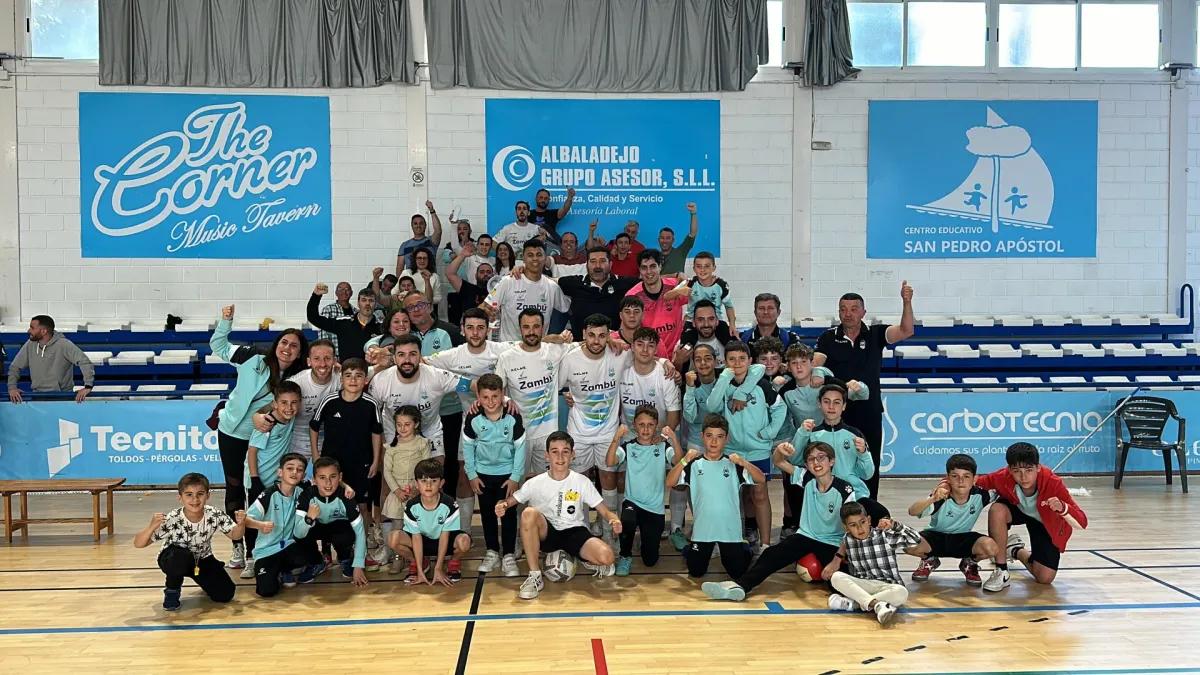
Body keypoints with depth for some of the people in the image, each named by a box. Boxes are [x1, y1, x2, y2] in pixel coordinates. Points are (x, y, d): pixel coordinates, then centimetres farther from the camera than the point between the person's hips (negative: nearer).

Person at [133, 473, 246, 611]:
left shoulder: (215, 516, -23)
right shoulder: (172, 520, -31)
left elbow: (235, 535, -9)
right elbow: (138, 544, -29)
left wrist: (241, 524, -33)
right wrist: (151, 527, -50)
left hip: (202, 559, 3)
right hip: (174, 559, -3)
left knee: (225, 594, -9)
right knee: (181, 556, -39)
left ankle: (201, 579, 26)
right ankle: (172, 591, -8)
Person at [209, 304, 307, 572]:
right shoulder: (254, 360, -13)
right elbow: (218, 346, -3)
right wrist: (225, 321, -15)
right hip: (232, 432, -1)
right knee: (234, 487, 7)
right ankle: (237, 547, 18)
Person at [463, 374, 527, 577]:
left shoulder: (513, 418, -19)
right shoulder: (473, 419, -16)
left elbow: (520, 448, -10)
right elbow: (468, 447, -3)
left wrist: (515, 477, -9)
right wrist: (472, 475, -2)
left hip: (507, 473, -2)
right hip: (483, 473, 2)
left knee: (509, 514, 1)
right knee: (487, 513, 11)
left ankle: (509, 555, 10)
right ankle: (492, 552, 24)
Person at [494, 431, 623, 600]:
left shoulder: (582, 482, -1)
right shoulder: (535, 483, -2)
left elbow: (604, 511, -1)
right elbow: (510, 501, 3)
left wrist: (614, 519, -24)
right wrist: (502, 506, -22)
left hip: (575, 532, -1)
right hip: (546, 534, 1)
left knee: (606, 557, -32)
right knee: (529, 513, -33)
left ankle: (589, 561, 9)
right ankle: (535, 577, -23)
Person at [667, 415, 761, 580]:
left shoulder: (733, 464, -2)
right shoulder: (694, 464, -3)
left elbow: (761, 479, -10)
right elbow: (670, 482, -13)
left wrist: (744, 463, -25)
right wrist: (684, 461, -25)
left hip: (730, 529, 0)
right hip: (702, 529, 0)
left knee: (738, 572, 6)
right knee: (696, 572, 9)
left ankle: (742, 550, 37)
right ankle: (689, 551, 40)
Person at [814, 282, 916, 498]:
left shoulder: (875, 334, 3)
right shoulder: (828, 338, 2)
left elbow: (906, 331, -9)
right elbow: (813, 365, -9)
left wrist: (907, 302, -23)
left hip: (869, 412, 1)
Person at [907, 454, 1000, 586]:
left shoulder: (979, 495, -20)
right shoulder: (942, 497, -27)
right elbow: (912, 511, -42)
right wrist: (932, 499, -57)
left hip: (963, 538, 1)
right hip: (936, 537, -1)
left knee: (991, 548, -29)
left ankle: (969, 563, 8)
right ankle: (930, 560, 8)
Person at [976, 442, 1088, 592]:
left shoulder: (1053, 483, -37)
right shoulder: (1003, 477, -33)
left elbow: (1082, 523, -36)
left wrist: (1062, 508, -57)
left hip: (1045, 522, -1)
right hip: (1017, 510, 1)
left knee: (1045, 578, -9)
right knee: (997, 510, -35)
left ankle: (1016, 551, 25)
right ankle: (1001, 571, -16)